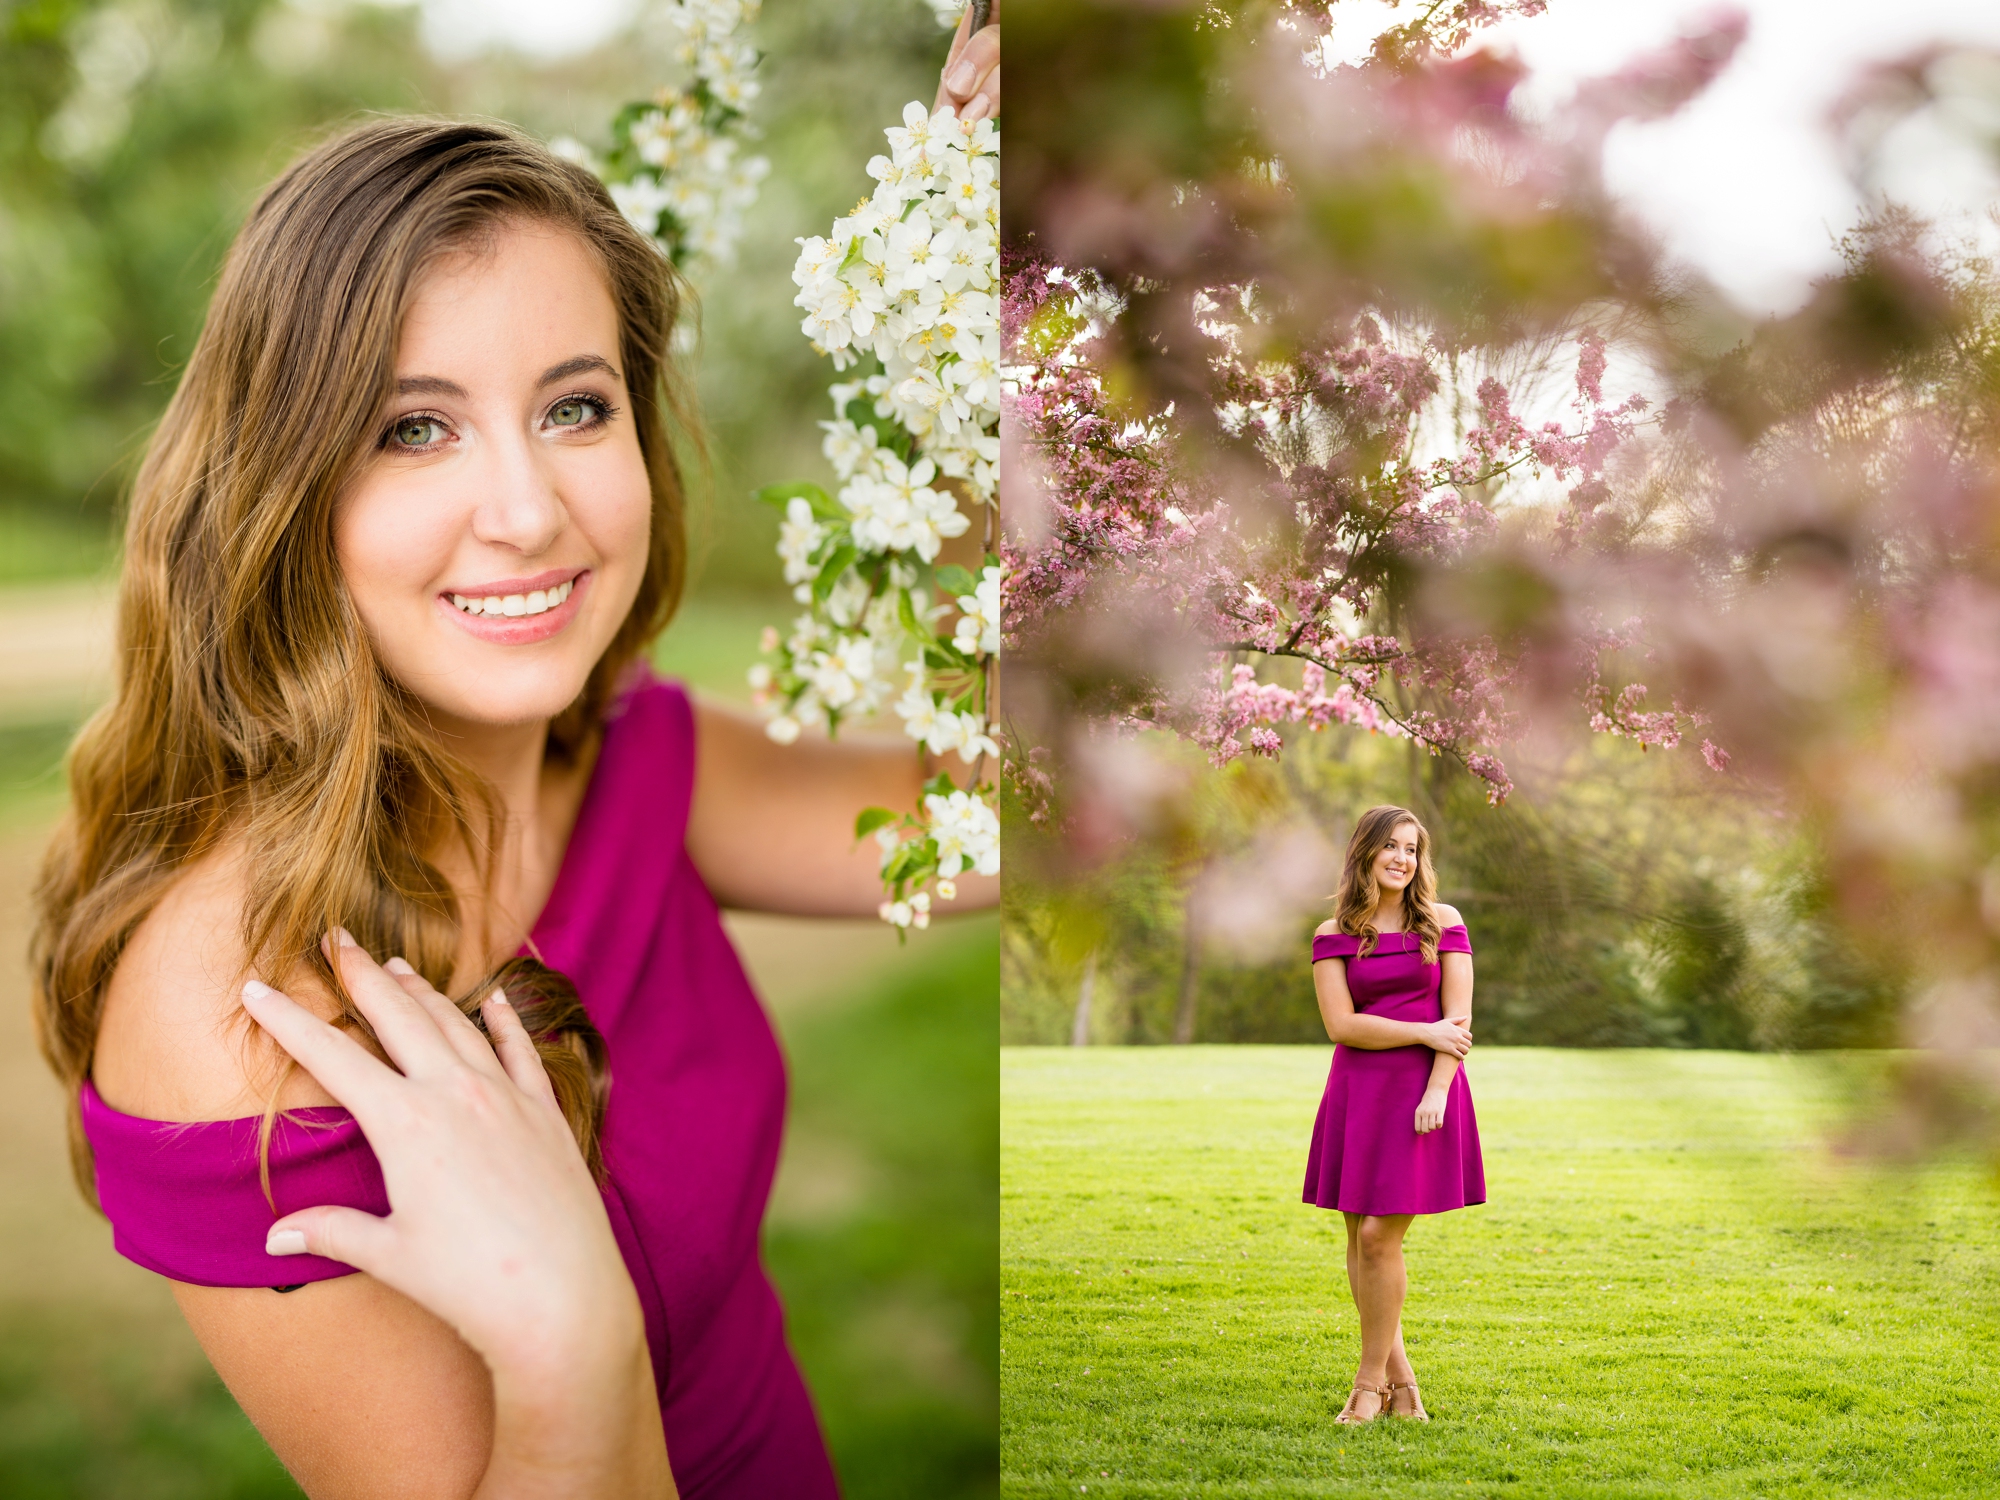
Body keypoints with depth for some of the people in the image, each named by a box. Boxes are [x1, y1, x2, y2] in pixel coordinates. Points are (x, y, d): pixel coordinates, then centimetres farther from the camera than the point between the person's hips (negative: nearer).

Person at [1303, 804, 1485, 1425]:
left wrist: (1437, 1090, -14)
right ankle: (1401, 1381, 15)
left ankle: (1371, 1383, 3)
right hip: (1357, 1093, 3)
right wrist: (1425, 1032, -10)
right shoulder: (1334, 935, 5)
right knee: (1359, 1240, 3)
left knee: (1380, 1234, -9)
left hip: (1421, 1093, -3)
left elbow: (1459, 1019, -2)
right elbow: (1341, 1025, -5)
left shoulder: (1443, 924, 3)